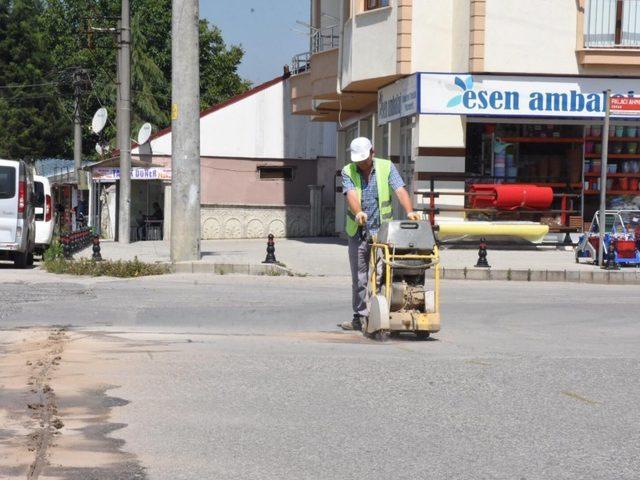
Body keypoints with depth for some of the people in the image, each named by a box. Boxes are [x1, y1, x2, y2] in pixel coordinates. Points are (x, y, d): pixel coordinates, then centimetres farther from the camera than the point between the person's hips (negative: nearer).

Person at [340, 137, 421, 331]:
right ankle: (359, 317, 14)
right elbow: (351, 195, -17)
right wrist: (358, 212, -38)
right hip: (358, 233, 1)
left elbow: (400, 191, -12)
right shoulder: (348, 172, 0)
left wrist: (409, 211, -30)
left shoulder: (387, 167, 0)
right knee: (359, 278, 5)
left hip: (382, 231, -1)